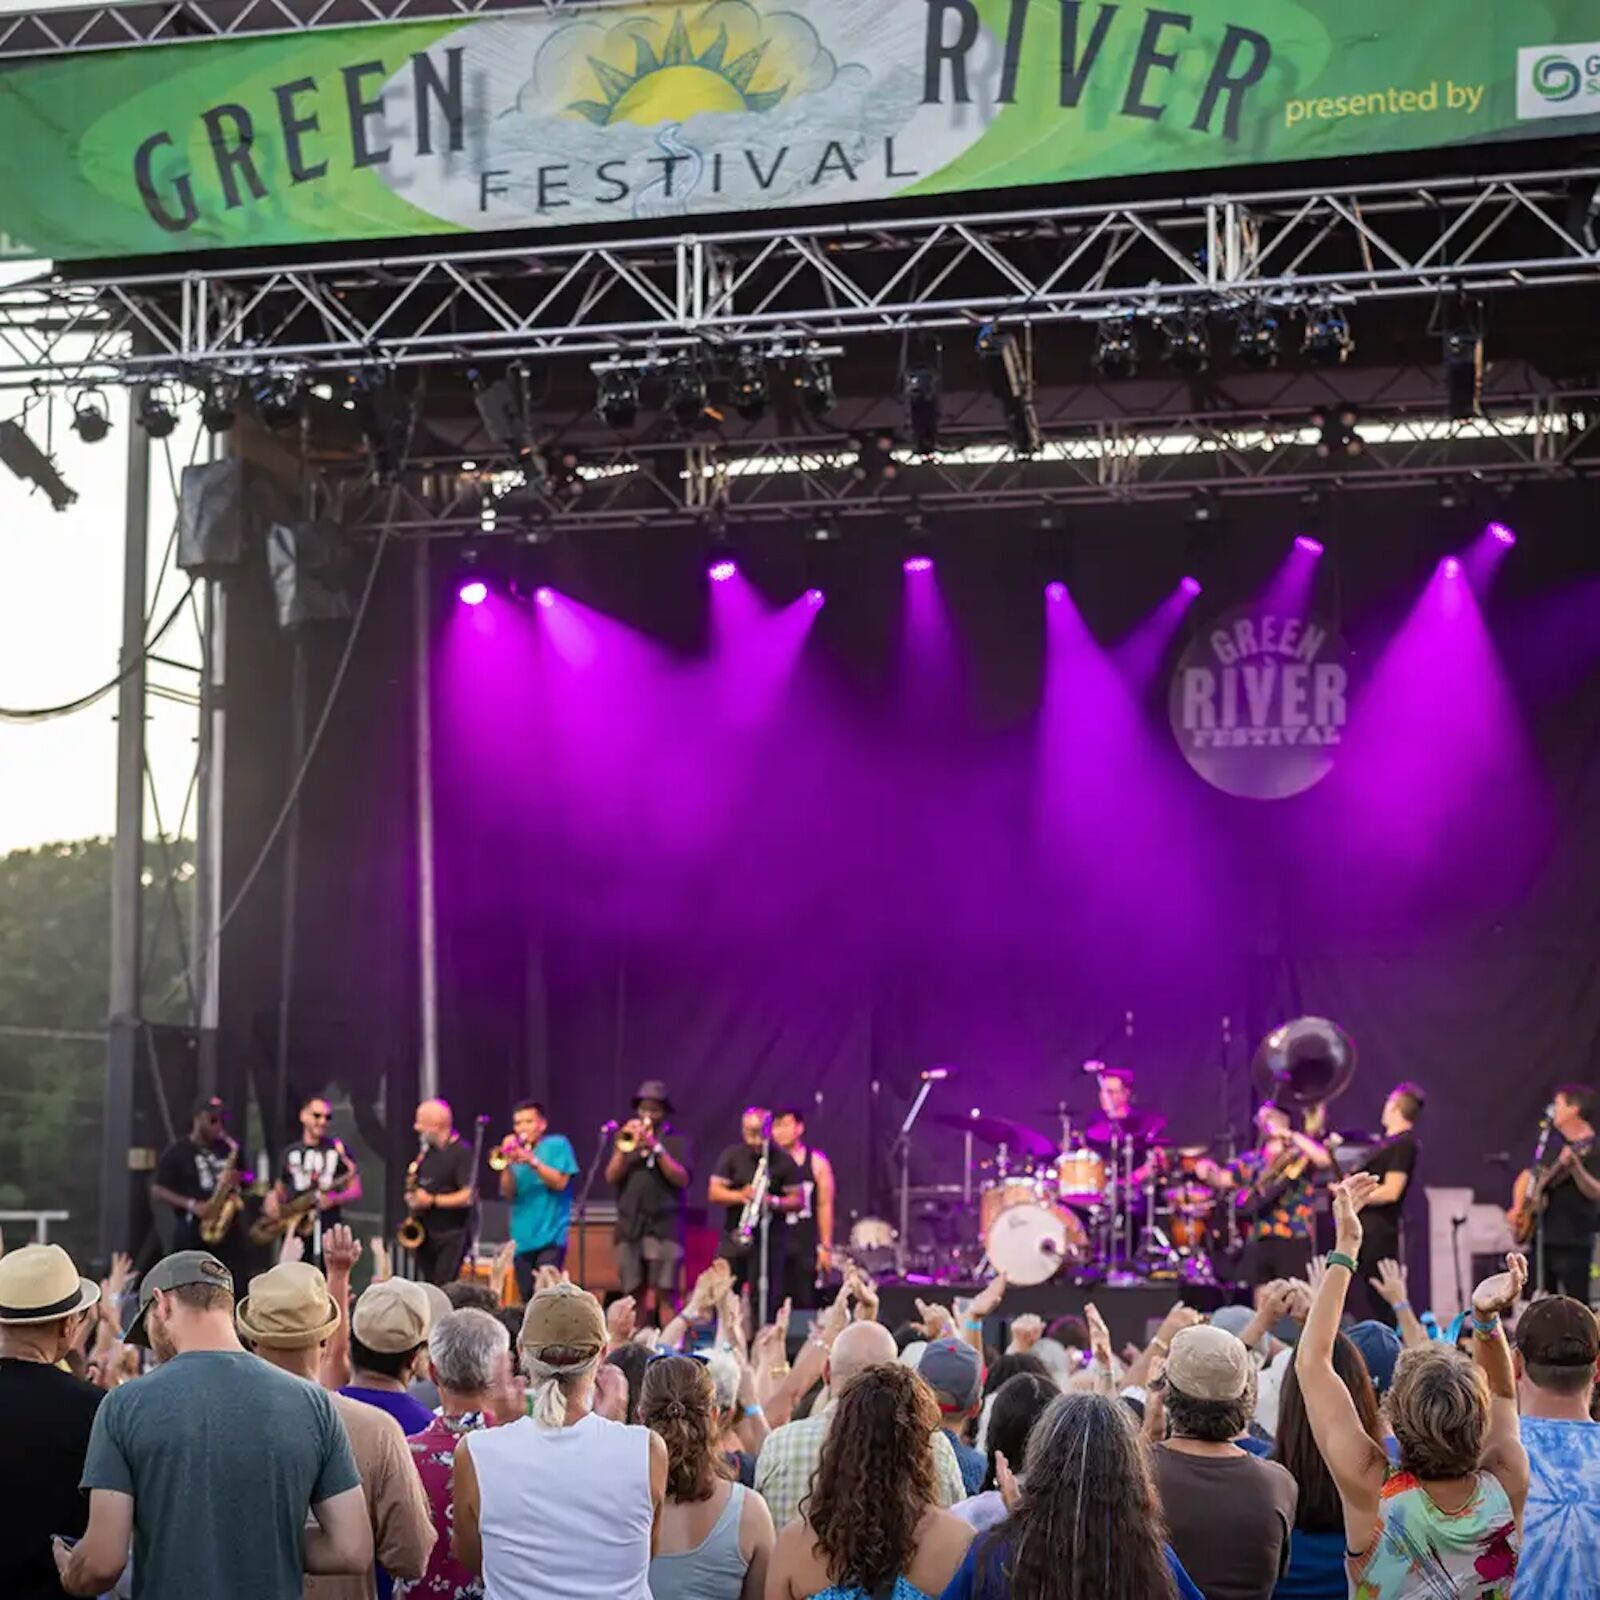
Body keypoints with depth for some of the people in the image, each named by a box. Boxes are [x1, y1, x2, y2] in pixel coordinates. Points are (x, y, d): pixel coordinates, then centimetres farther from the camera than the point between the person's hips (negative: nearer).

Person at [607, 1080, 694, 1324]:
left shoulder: (677, 1142, 7)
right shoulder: (627, 1140, 16)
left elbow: (682, 1179, -8)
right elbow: (611, 1178, 4)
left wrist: (657, 1148, -15)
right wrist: (624, 1147, -10)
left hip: (664, 1227, -3)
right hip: (630, 1227, 3)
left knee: (658, 1296, -14)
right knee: (637, 1295, 4)